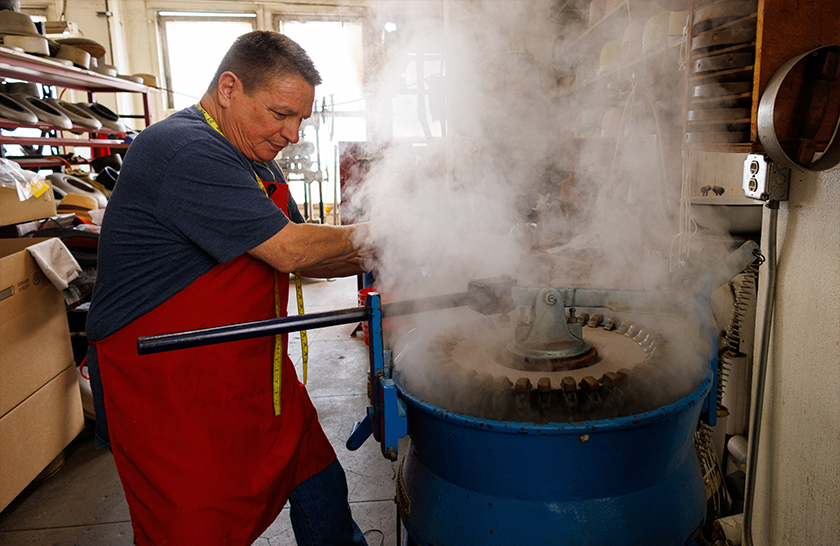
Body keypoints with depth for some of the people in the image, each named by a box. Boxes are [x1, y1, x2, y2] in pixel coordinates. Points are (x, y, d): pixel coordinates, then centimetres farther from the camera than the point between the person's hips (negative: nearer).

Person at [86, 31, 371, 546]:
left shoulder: (255, 161, 12)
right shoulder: (183, 151, -22)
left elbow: (300, 258, 14)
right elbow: (289, 251, -24)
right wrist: (365, 235, -7)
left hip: (257, 376, 9)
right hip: (173, 394, -9)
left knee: (322, 491, 14)